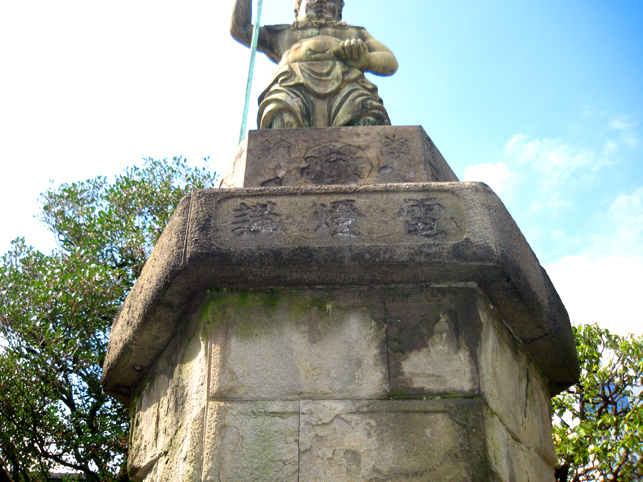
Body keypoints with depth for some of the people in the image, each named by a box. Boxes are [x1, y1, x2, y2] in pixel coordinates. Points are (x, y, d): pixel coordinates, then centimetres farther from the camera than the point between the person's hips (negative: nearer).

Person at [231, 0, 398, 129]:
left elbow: (391, 62, 27)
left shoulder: (355, 32, 42)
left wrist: (364, 58, 3)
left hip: (346, 84, 0)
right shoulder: (284, 34, 42)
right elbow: (239, 28, 38)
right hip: (294, 85, 0)